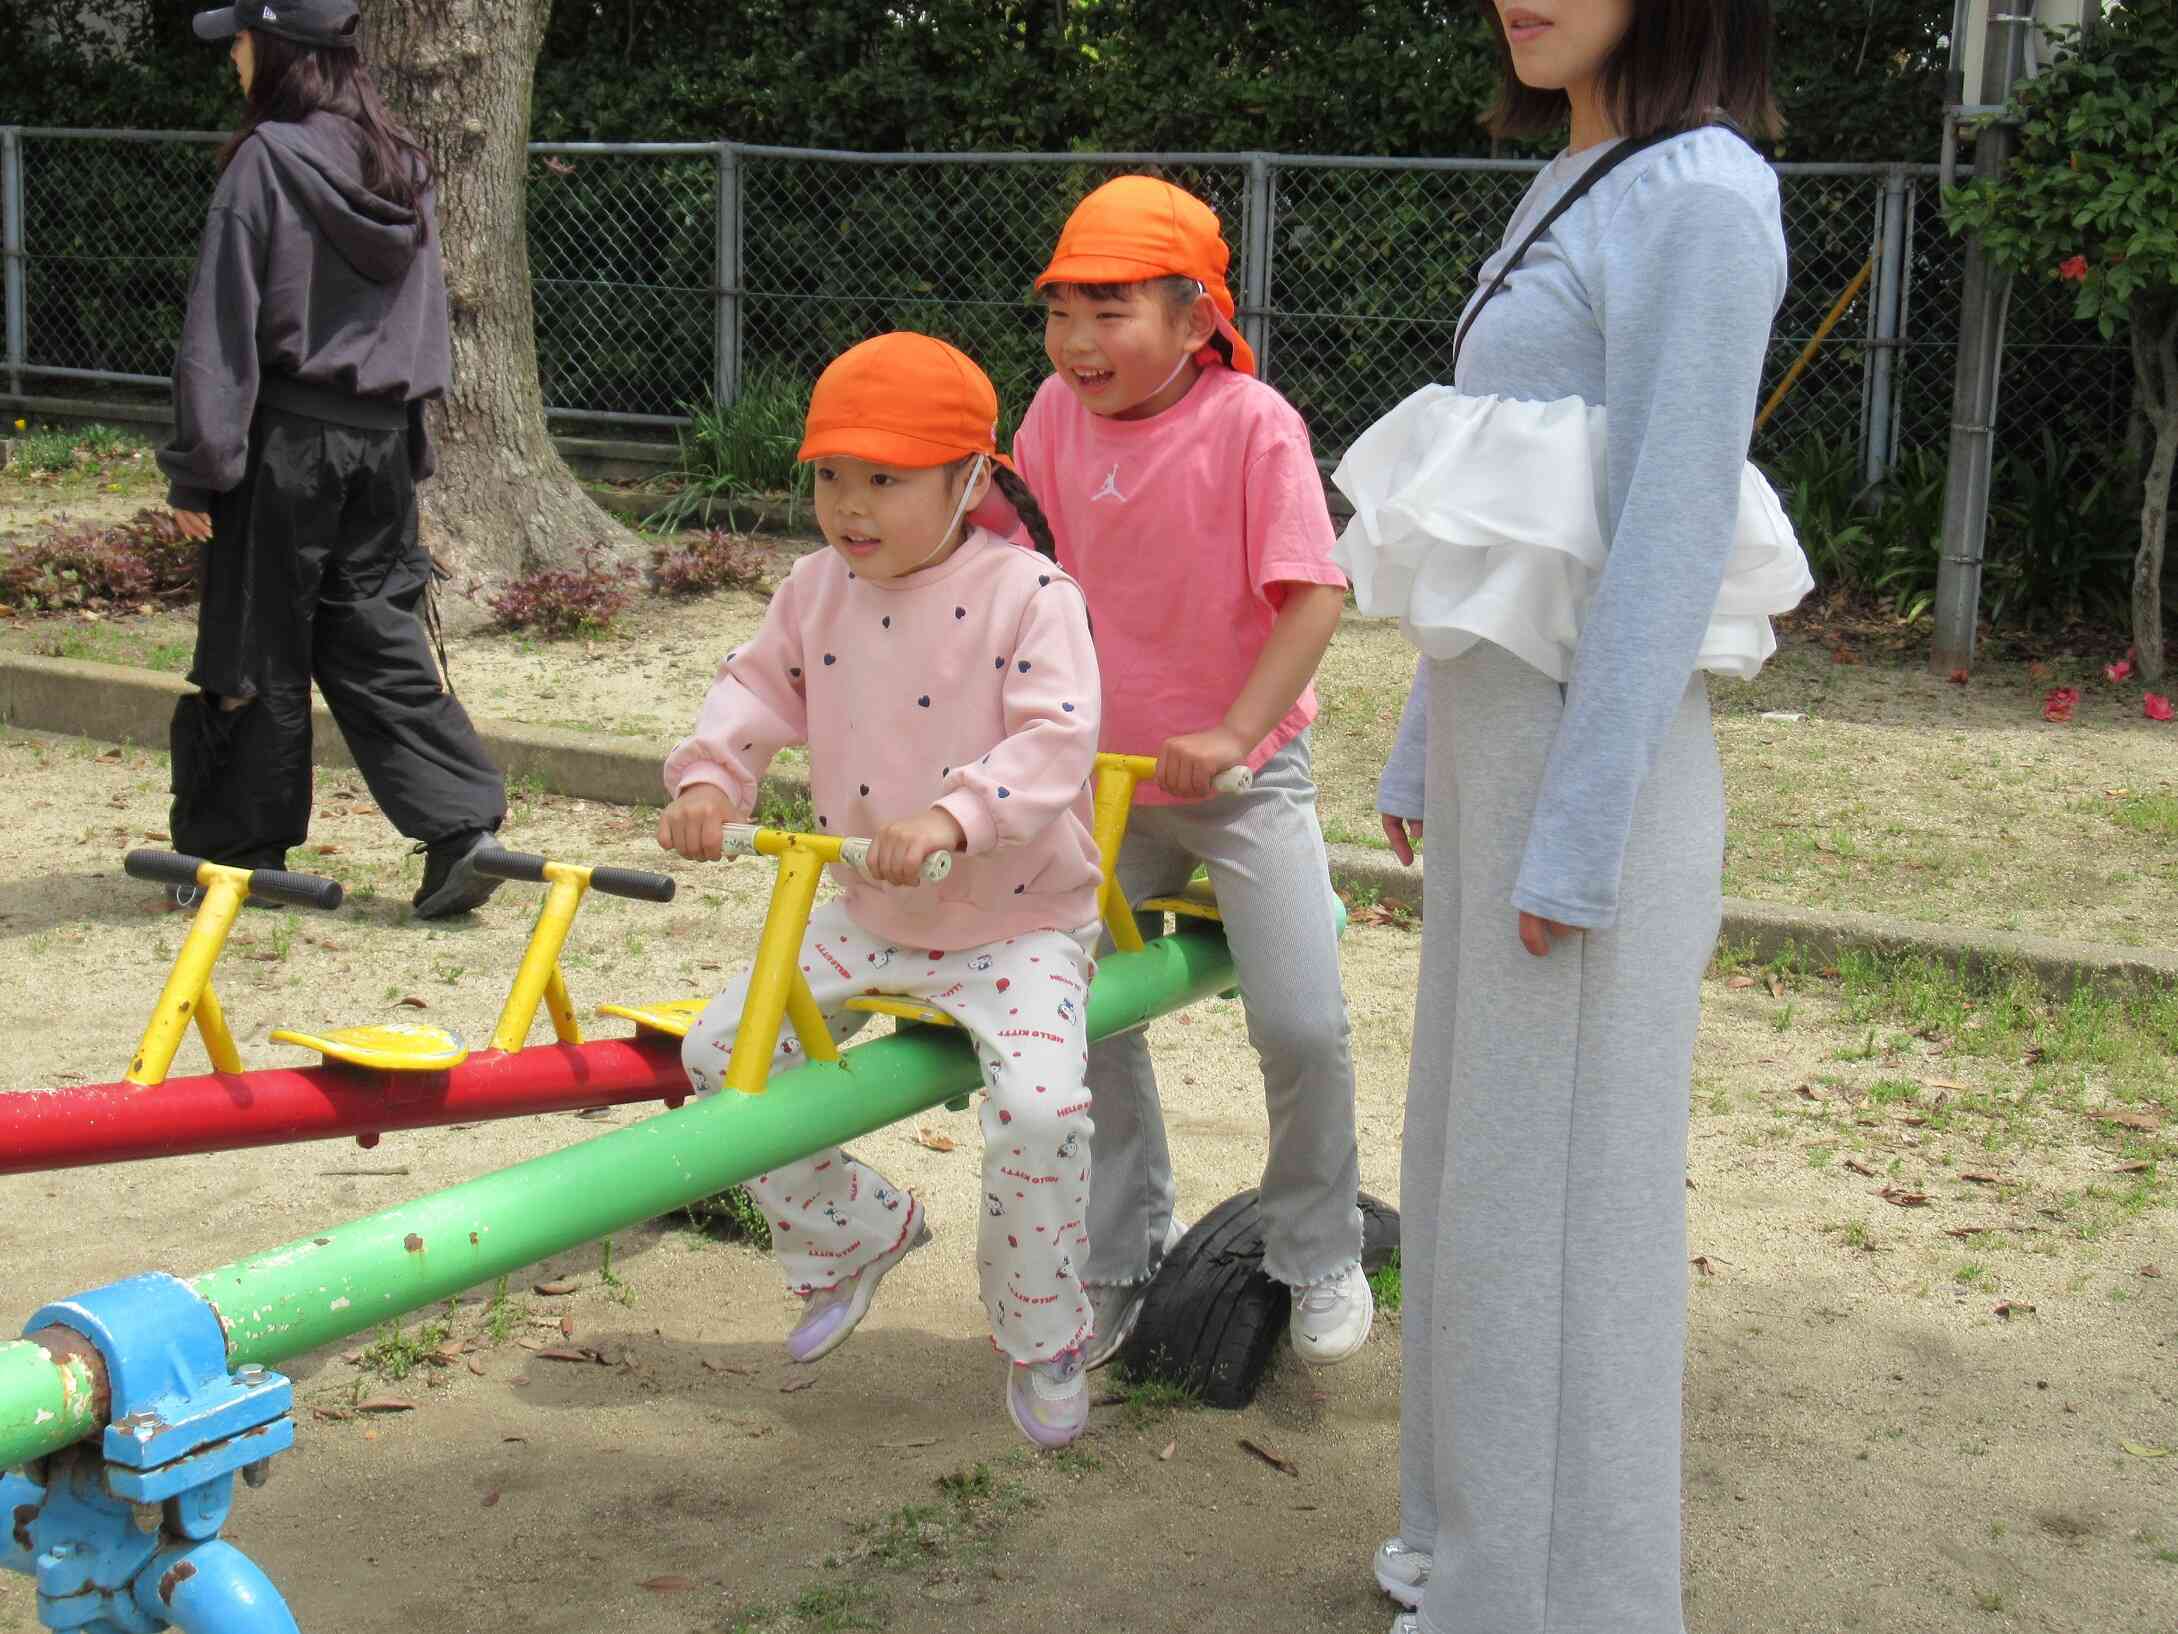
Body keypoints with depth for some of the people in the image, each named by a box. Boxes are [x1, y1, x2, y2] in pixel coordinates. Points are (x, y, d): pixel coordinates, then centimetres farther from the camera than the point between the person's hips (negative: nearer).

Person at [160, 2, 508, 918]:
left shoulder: (267, 162, -12)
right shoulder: (400, 165, 8)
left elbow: (223, 325, -12)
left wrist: (199, 466, -10)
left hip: (287, 437, -6)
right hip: (382, 439, 6)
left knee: (258, 645, 6)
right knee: (377, 639, 10)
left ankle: (241, 843, 18)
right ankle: (459, 821, 0)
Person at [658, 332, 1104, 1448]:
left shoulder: (1029, 595, -17)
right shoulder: (818, 589, 1)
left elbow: (1056, 741, -27)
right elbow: (759, 687, 8)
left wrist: (953, 818, -42)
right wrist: (708, 778, -12)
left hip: (1020, 921, -6)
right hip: (867, 919, 6)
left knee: (1039, 1105, -27)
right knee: (721, 1047, 3)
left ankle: (1042, 1338, 0)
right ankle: (852, 1234, 26)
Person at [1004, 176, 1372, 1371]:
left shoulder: (1251, 424, -17)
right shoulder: (1057, 415, -3)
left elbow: (1314, 596, -19)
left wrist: (1232, 734, -26)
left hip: (1242, 770, -4)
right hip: (1108, 770, 5)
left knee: (1303, 1026, -10)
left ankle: (1318, 1254, 15)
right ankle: (1123, 1255, 27)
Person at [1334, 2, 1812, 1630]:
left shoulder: (1697, 196, -15)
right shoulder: (1570, 187, 13)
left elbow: (1669, 543, -18)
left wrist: (1577, 839, -18)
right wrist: (1426, 754, 18)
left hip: (1595, 750, -9)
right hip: (1499, 730, 9)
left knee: (1560, 1175, 1)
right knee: (1474, 1150, 17)